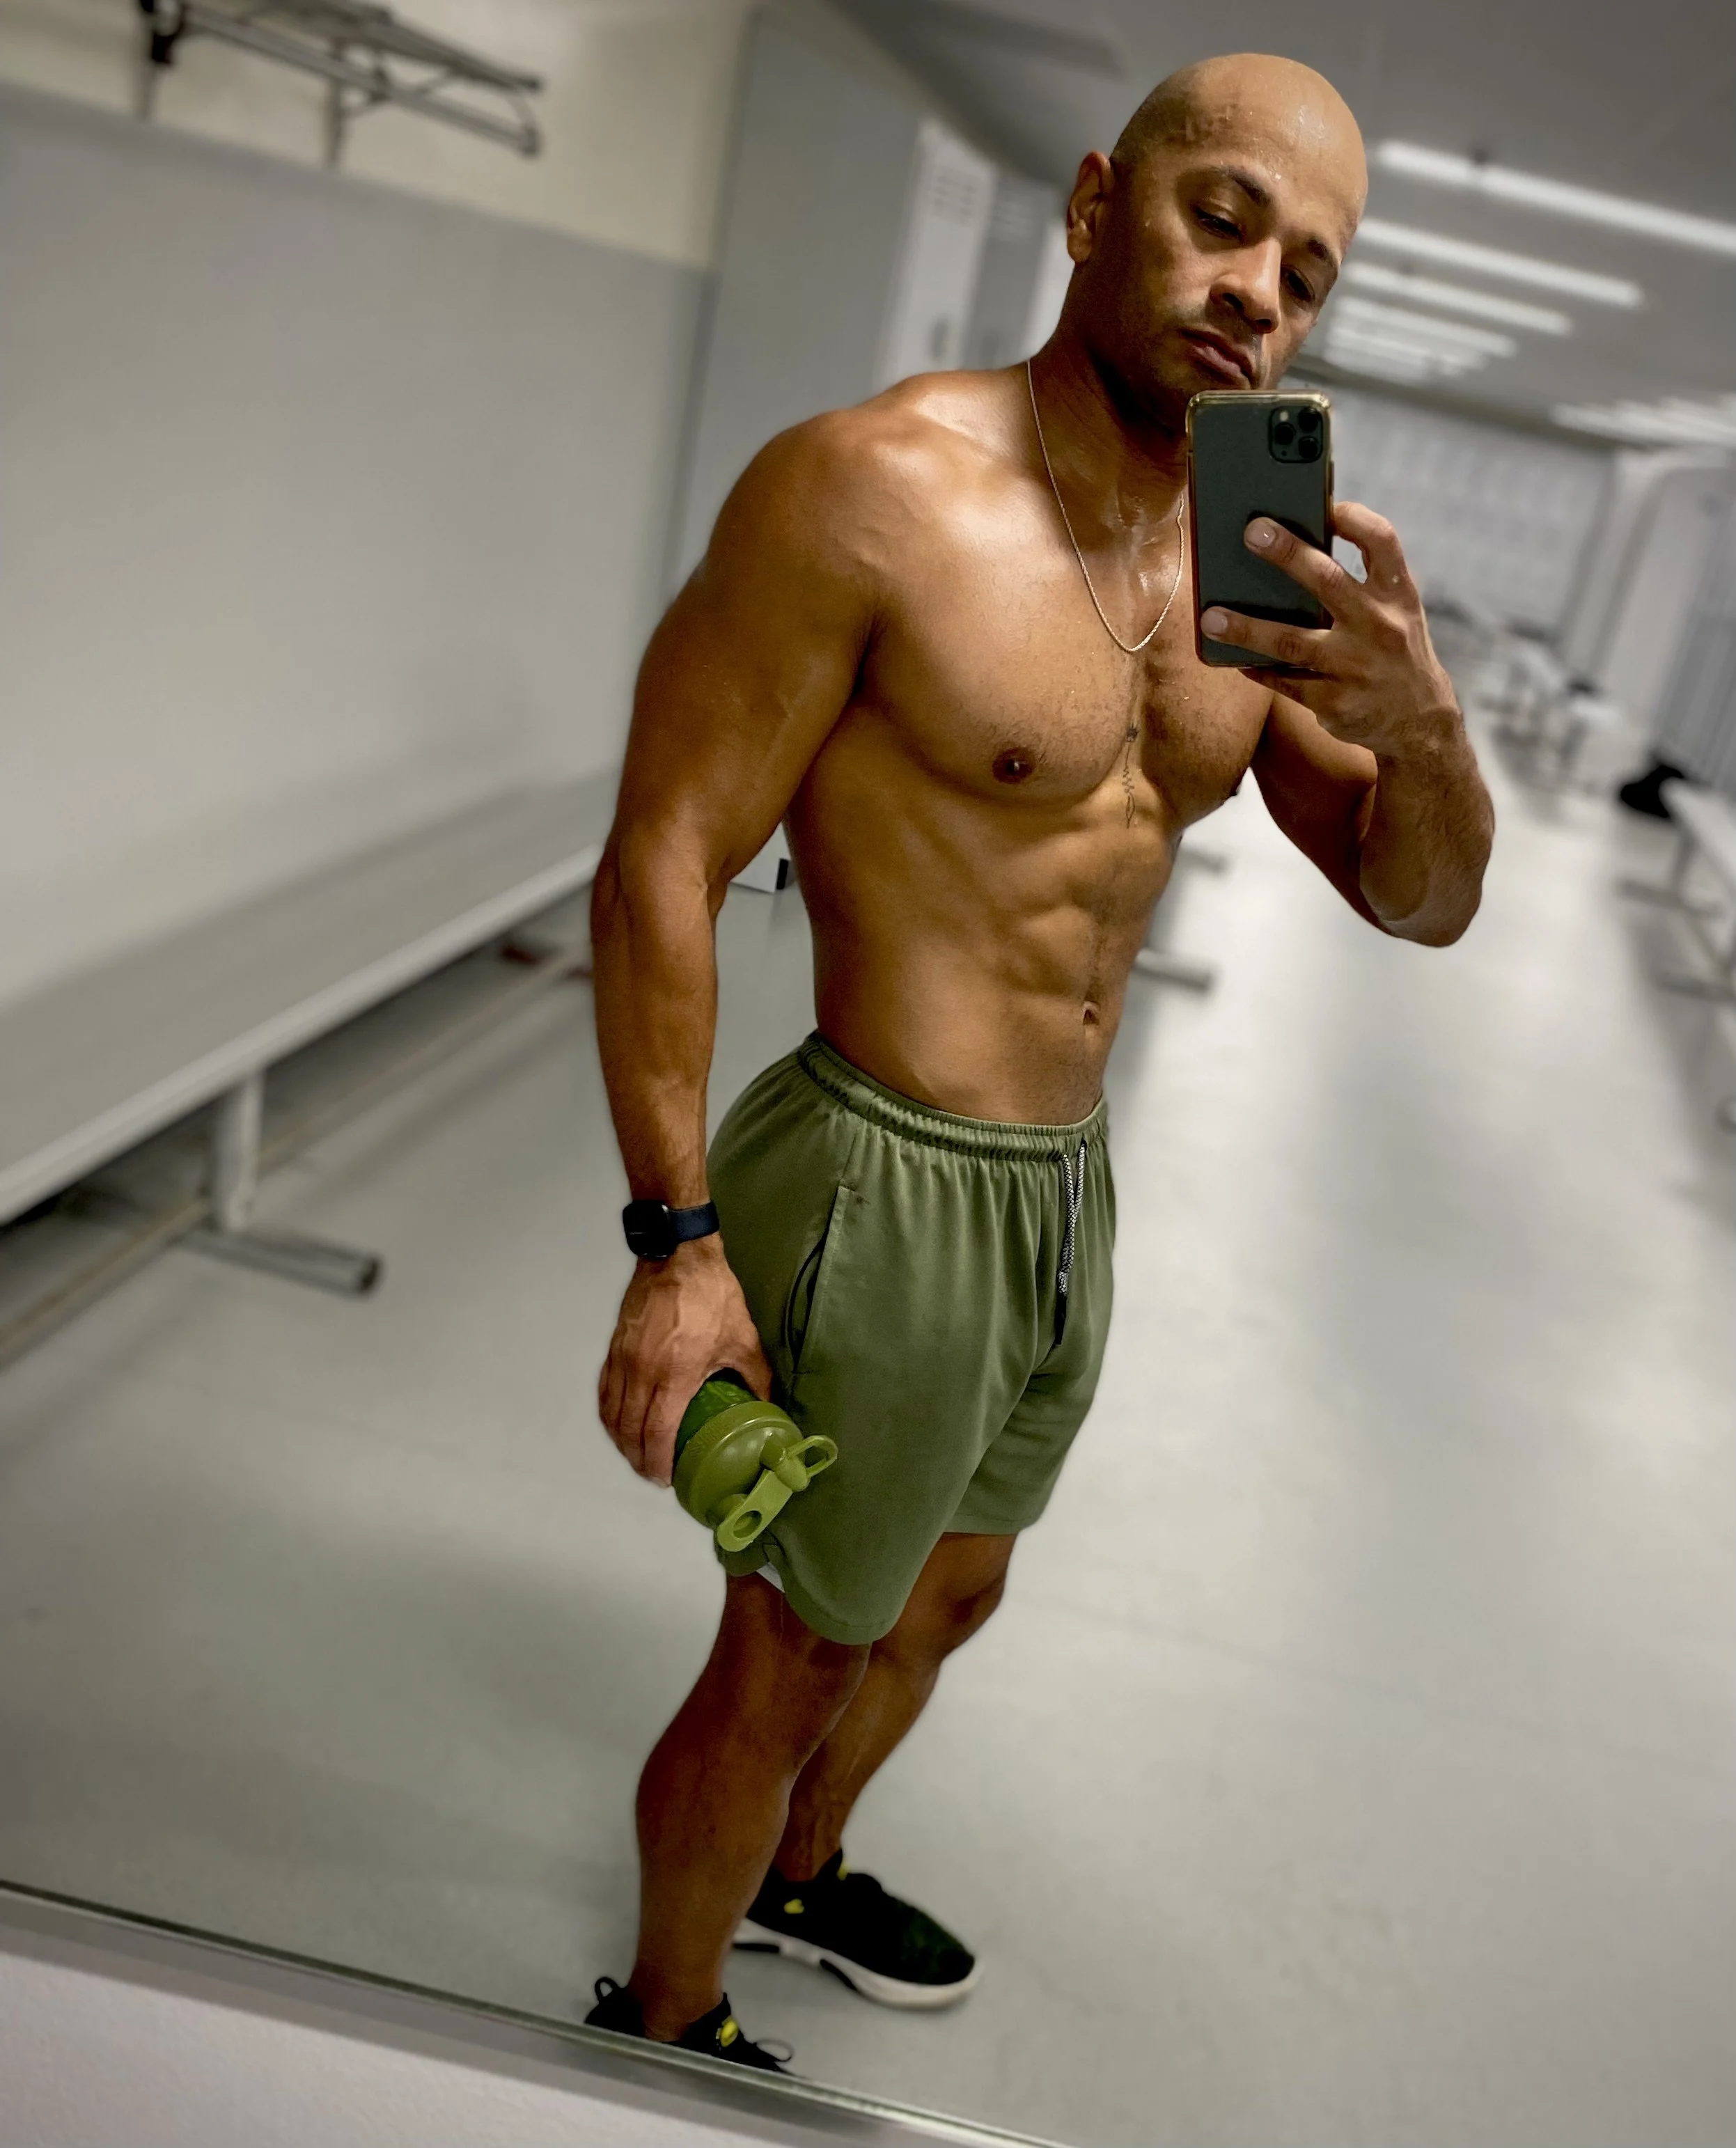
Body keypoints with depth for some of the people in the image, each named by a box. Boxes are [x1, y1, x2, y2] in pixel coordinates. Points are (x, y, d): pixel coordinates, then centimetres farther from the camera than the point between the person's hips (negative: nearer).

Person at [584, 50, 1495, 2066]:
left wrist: (1421, 727, -18)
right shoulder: (875, 487, -18)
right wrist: (678, 1243, -20)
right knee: (787, 1660, 11)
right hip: (888, 1193, -7)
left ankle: (799, 1875, 56)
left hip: (1069, 1190, 8)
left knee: (943, 1599, 27)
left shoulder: (1242, 566, 4)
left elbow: (1423, 902, 4)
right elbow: (659, 867, -18)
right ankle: (661, 2026, 40)